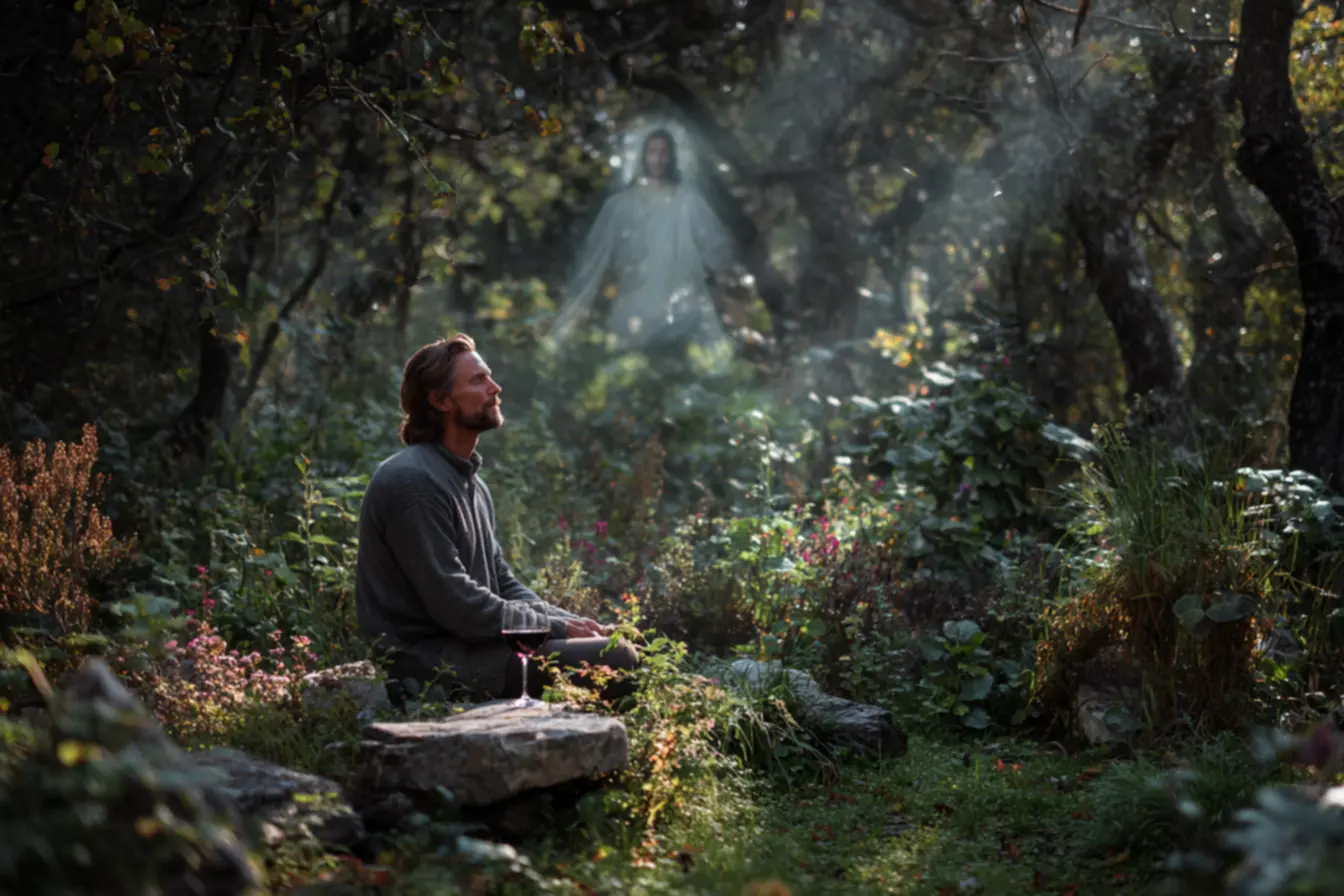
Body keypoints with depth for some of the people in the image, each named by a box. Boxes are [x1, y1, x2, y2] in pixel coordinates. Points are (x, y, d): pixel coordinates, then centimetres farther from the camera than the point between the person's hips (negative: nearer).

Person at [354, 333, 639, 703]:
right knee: (616, 660, -19)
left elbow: (503, 583, 18)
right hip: (432, 663, -11)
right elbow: (456, 606, -20)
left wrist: (572, 622, 2)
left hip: (468, 645, 11)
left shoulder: (469, 480, 17)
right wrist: (556, 627, -12)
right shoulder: (413, 482, -16)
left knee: (621, 642, 10)